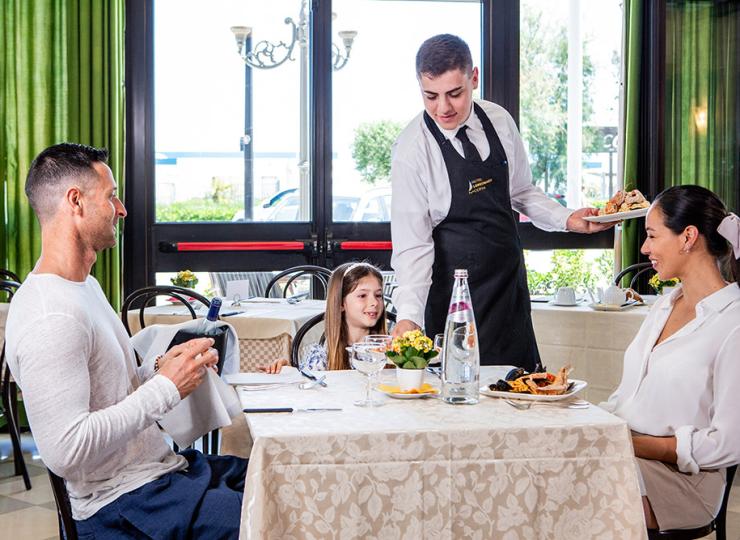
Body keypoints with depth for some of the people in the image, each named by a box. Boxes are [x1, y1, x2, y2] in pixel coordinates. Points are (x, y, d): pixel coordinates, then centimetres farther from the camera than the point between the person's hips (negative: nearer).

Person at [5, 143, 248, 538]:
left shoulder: (84, 285, 12)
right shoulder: (50, 318, -22)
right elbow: (65, 451, -27)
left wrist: (161, 368, 0)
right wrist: (166, 387, -20)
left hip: (162, 466, 10)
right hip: (123, 504, -10)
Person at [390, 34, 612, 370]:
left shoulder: (499, 121, -1)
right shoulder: (412, 150, -16)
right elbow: (412, 244, -17)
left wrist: (567, 219, -3)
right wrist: (408, 314, -27)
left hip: (509, 280, 5)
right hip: (454, 293, -5)